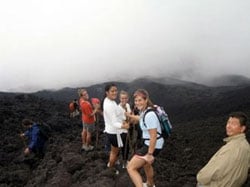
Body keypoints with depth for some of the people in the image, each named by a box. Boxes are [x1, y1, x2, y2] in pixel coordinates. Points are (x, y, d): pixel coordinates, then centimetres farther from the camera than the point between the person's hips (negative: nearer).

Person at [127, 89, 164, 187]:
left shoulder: (149, 115, -27)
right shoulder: (144, 111, 1)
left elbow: (153, 136, -26)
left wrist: (150, 154, -23)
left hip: (153, 145, -10)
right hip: (148, 142, 10)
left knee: (131, 168, -11)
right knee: (146, 164, 34)